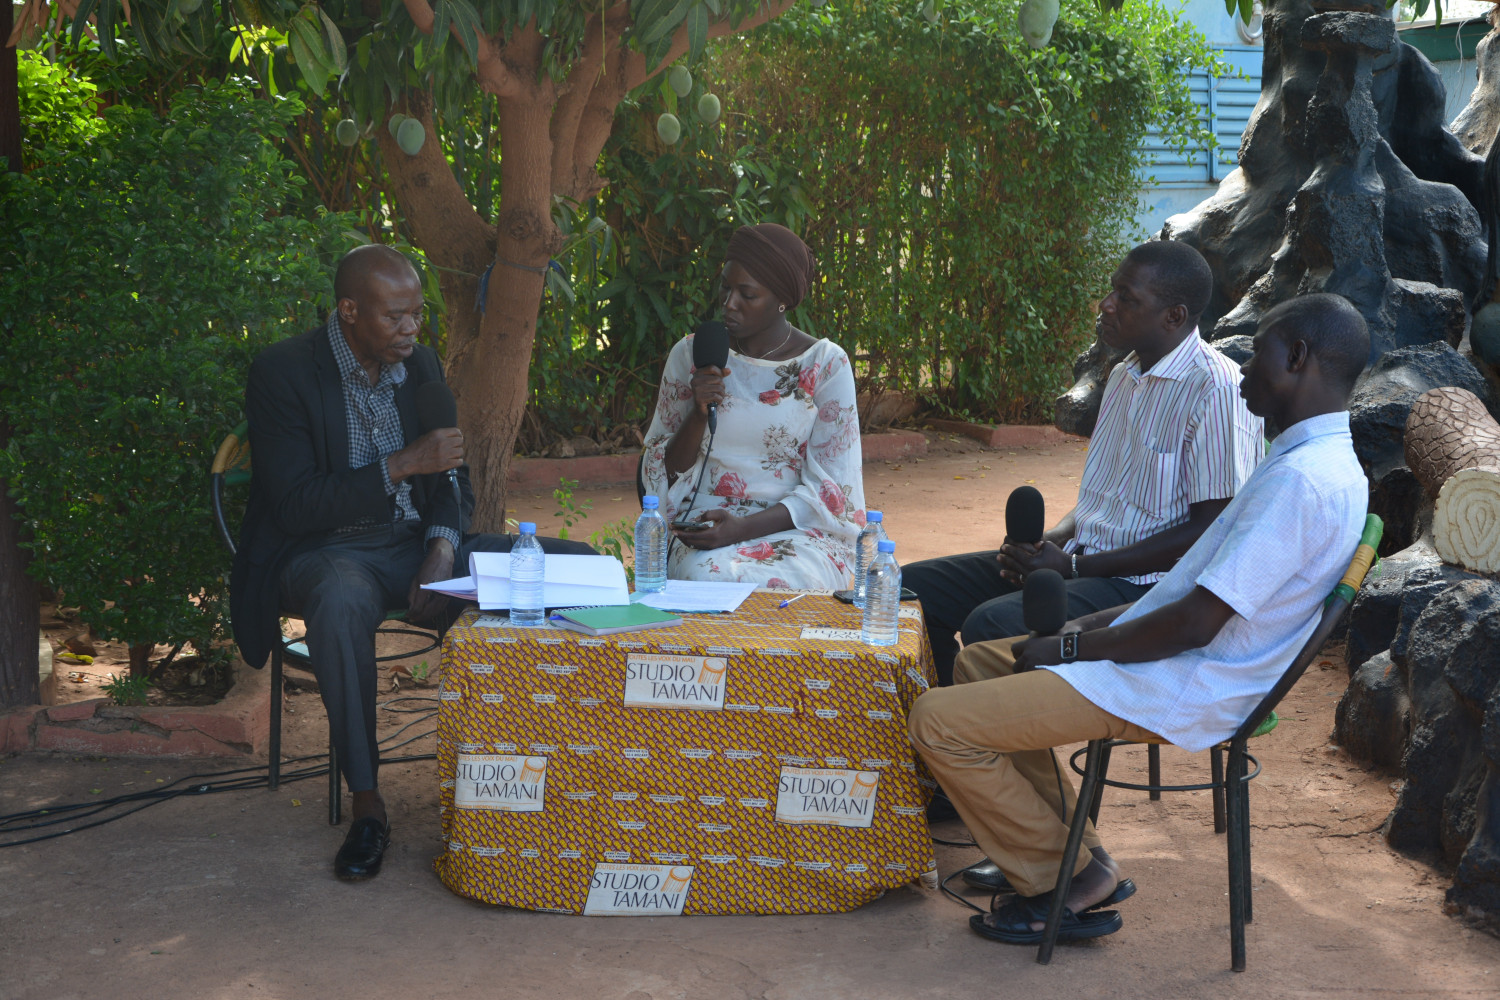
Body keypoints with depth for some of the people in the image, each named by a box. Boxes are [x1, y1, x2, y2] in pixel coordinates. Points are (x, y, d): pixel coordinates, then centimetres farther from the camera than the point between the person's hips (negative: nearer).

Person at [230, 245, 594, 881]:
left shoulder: (421, 365, 7)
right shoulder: (283, 372, -11)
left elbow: (451, 478, 12)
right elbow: (295, 505, -17)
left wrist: (443, 549, -9)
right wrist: (400, 466, -21)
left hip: (414, 543, 6)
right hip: (326, 553, -6)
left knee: (575, 563, -11)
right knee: (341, 598, -43)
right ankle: (366, 803, -31)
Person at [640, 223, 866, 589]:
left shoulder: (826, 364, -1)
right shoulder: (691, 354, 7)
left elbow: (830, 489, -4)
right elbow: (665, 474, 9)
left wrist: (745, 528, -18)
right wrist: (699, 414, -11)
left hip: (798, 530, -1)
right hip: (703, 523, 2)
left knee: (774, 584, -35)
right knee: (710, 576, -33)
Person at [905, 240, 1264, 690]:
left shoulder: (1218, 391, -15)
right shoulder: (1125, 375, 14)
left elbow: (1213, 529, -18)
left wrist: (1075, 566, -17)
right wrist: (1050, 542, 1)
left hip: (1148, 584, -9)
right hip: (1082, 558, 9)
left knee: (990, 625, -32)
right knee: (911, 588, 0)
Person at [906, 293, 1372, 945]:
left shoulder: (1303, 480, -25)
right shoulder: (1319, 460, 10)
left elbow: (1195, 623, -26)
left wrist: (1073, 647, -12)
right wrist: (1093, 626, 9)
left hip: (1176, 695, -11)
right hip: (1186, 667, 11)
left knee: (938, 720, -12)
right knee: (980, 660, 20)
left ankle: (1062, 884, 3)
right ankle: (1074, 855, 14)